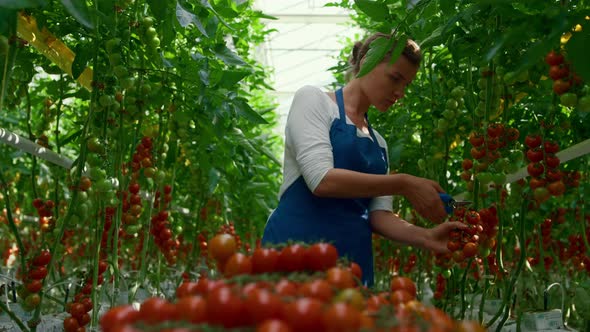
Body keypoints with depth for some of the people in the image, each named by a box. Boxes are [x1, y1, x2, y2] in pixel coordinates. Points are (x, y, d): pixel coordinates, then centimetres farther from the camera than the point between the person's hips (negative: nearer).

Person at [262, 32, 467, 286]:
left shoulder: (379, 143, 17)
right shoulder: (313, 100, 0)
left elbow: (379, 214, 9)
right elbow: (321, 179, -15)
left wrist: (425, 237, -9)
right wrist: (403, 185, -15)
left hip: (355, 261, 6)